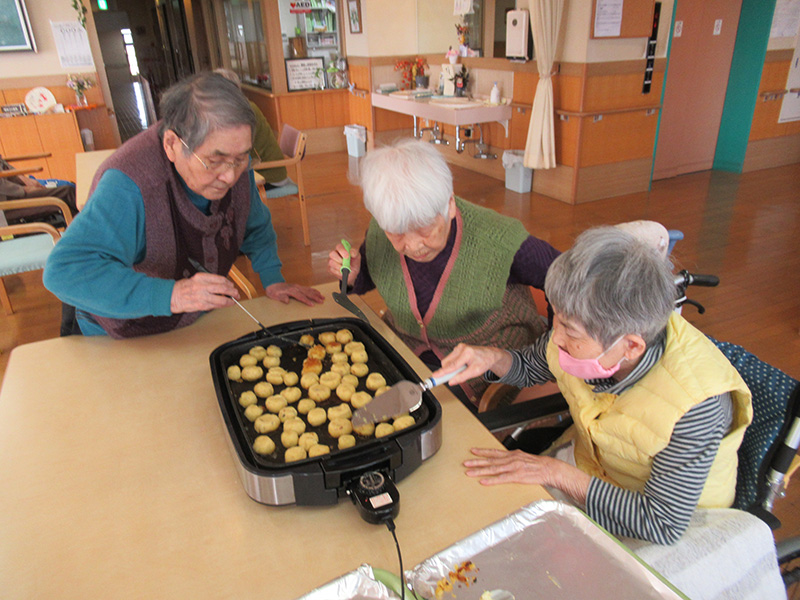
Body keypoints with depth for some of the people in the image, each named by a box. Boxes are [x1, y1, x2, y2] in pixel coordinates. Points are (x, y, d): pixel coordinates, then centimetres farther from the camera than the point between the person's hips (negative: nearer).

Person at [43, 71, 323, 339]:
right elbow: (63, 272, -39)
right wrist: (169, 295, -48)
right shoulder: (127, 185, -33)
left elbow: (256, 227, 7)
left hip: (198, 322, 4)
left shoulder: (233, 164, -12)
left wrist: (272, 279, -4)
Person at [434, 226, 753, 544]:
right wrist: (492, 358, -21)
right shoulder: (587, 330, -21)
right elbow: (530, 366, 1)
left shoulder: (695, 403, -36)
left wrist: (557, 473, -31)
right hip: (588, 459, 5)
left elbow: (663, 524, -28)